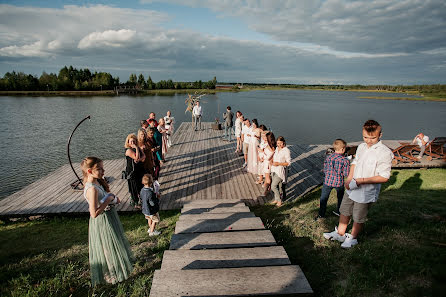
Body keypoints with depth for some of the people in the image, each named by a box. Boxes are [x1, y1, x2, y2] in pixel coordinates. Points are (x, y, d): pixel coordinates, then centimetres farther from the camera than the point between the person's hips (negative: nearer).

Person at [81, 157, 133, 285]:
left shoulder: (98, 182, -2)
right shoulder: (92, 189, -31)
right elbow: (94, 213, -34)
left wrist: (113, 198, -2)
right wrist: (108, 200, -28)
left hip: (109, 218, 10)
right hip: (102, 223, -10)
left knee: (114, 244, 27)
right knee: (108, 247, 10)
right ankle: (110, 275, 33)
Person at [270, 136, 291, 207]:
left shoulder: (286, 151, -15)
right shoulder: (276, 148, 5)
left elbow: (288, 163, -14)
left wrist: (278, 164, -22)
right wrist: (271, 160, -2)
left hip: (280, 170, -7)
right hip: (274, 169, 7)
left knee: (273, 186, -9)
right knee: (275, 185, 16)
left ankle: (279, 200, 10)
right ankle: (276, 199, 35)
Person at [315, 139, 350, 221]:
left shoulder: (328, 158, -6)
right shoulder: (345, 160, -14)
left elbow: (325, 170, 2)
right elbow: (346, 174, -11)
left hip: (328, 181, 1)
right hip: (339, 182, -1)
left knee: (323, 198, 13)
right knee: (340, 197, 24)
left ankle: (321, 214, 19)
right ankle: (339, 211, 40)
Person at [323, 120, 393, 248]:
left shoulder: (385, 153, -20)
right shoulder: (361, 147, 0)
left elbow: (384, 177, -21)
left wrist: (361, 181, -25)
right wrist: (349, 178, -1)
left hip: (367, 192, -6)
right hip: (352, 188, 6)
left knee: (359, 217, 13)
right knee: (344, 211, 20)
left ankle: (353, 238, 37)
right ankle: (340, 233, 40)